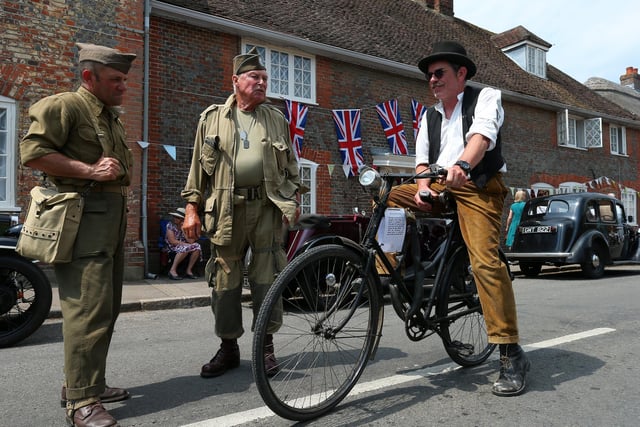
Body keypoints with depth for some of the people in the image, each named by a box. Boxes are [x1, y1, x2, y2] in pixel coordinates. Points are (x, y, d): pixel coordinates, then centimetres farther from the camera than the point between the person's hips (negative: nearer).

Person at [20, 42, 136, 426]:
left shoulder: (112, 117, 24)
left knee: (107, 306, 12)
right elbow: (33, 151, -15)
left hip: (114, 216, 10)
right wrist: (90, 171, -19)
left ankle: (84, 383, 25)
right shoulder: (65, 106, -5)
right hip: (84, 214, -10)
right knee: (89, 307, -14)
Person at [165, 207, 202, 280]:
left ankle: (188, 270, -18)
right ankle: (172, 270, -28)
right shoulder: (170, 225, -8)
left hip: (185, 246, 5)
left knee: (197, 246, -20)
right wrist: (186, 244, -19)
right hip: (172, 248, -5)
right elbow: (173, 241, -16)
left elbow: (191, 241, -9)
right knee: (185, 248, -33)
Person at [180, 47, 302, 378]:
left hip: (267, 206, 1)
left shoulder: (277, 119, 13)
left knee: (266, 278, 3)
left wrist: (293, 201, 6)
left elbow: (290, 165, 15)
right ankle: (228, 348, 20)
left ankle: (265, 346, 17)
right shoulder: (213, 118, 9)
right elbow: (198, 165, 8)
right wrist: (191, 208, 3)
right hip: (226, 208, 0)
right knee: (225, 280, 5)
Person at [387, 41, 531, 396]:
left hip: (478, 186, -6)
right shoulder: (430, 116, 22)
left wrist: (461, 164, -38)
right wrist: (422, 186, -10)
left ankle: (511, 354, -13)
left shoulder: (486, 97, 5)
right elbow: (422, 159, 13)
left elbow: (482, 135, -16)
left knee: (485, 260, -20)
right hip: (439, 187, 6)